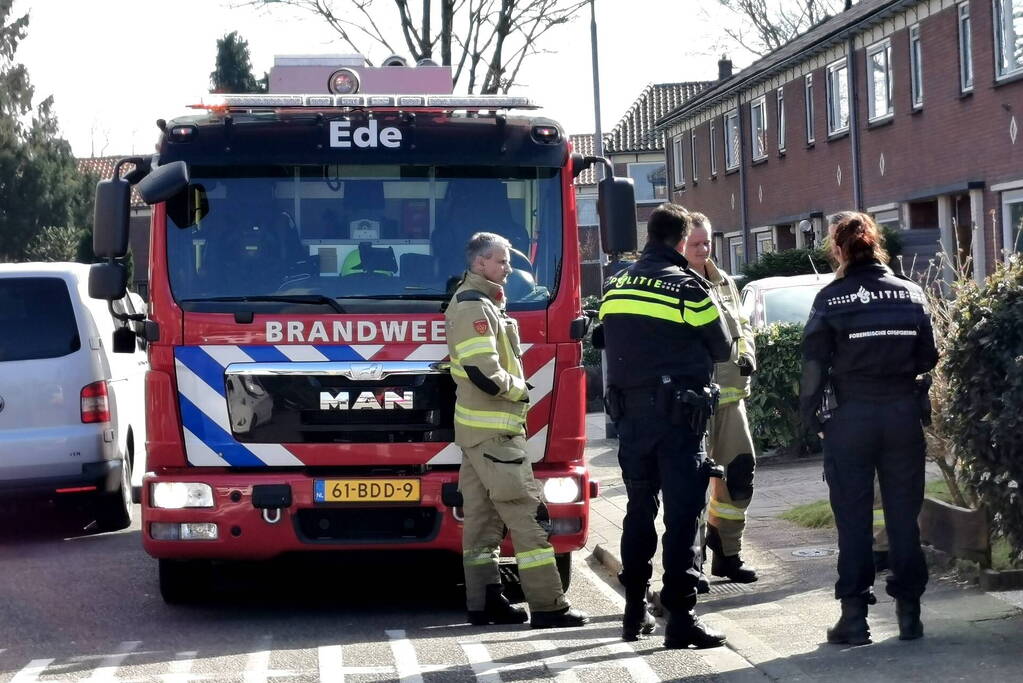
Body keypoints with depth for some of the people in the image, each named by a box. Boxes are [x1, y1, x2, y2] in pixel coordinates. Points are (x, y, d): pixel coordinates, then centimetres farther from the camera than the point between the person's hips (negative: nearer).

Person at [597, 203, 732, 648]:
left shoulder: (614, 287, 8)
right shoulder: (688, 287, -9)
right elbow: (722, 349, 1)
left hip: (629, 414, 6)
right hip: (677, 413, -6)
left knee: (639, 508, 17)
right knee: (683, 513, -4)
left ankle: (635, 611, 22)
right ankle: (680, 616, -10)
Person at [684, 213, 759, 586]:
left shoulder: (723, 283, 16)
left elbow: (742, 327, 25)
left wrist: (747, 356, 7)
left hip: (730, 394, 7)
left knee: (740, 472, 8)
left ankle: (727, 554, 21)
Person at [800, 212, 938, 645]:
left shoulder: (830, 299, -6)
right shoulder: (910, 293, 1)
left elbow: (815, 364, -7)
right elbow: (928, 357, 4)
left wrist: (810, 414, 3)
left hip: (850, 417, -2)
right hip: (903, 414, 2)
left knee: (853, 518, 3)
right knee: (904, 515, 8)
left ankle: (854, 616, 4)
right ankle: (908, 611, 11)